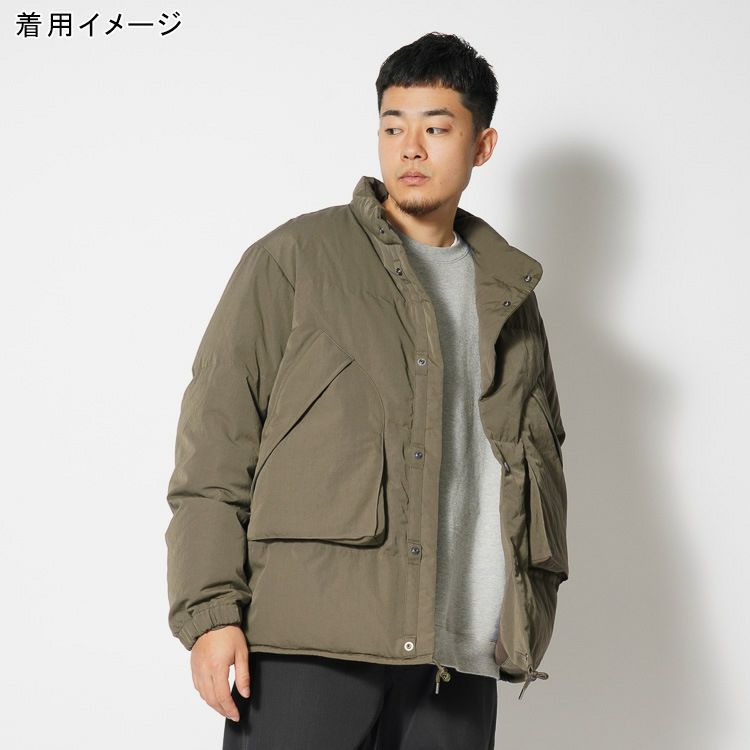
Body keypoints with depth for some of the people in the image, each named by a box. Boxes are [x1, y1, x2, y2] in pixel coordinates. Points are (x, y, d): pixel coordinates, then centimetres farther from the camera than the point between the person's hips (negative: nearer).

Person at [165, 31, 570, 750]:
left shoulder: (508, 292, 18)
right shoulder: (296, 257, 4)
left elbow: (543, 444, 25)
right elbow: (216, 434, -2)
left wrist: (534, 600, 12)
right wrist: (211, 610, -10)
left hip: (460, 661, 4)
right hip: (310, 644, -4)